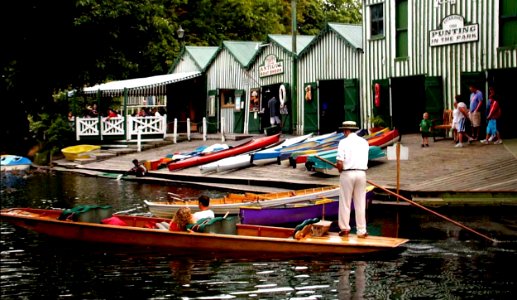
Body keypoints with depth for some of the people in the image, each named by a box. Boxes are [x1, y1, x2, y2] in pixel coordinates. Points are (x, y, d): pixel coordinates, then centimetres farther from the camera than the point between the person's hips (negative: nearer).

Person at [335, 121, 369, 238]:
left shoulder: (344, 142, -6)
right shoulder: (364, 142, 8)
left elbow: (340, 163, -12)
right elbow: (365, 160, 8)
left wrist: (340, 171, 7)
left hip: (347, 173, -4)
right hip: (362, 173, 4)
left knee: (345, 202, 6)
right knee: (360, 204, 7)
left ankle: (345, 228, 9)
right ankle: (361, 231, 8)